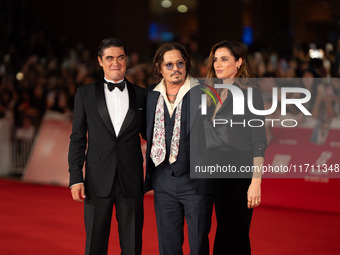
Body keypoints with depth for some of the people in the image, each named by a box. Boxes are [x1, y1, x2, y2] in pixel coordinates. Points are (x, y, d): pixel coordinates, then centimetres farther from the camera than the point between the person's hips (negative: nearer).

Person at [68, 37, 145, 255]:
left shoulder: (140, 95, 9)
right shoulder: (85, 94, 6)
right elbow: (78, 139, 5)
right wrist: (76, 178, -4)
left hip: (131, 181, 1)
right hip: (98, 181, -1)